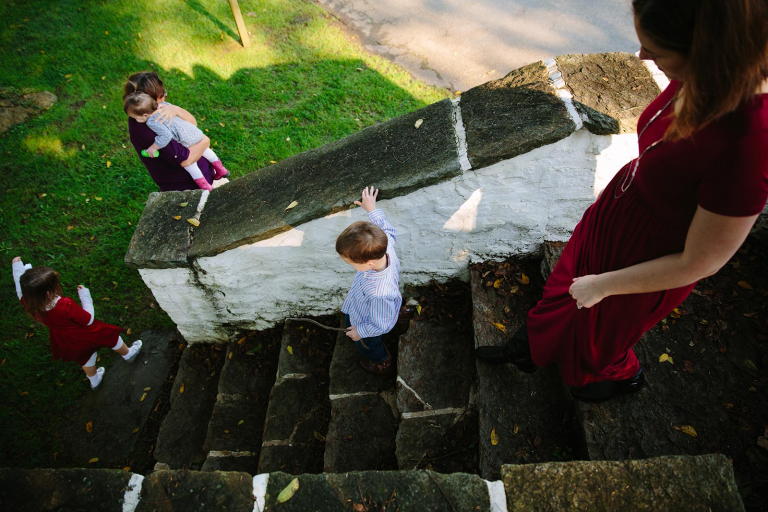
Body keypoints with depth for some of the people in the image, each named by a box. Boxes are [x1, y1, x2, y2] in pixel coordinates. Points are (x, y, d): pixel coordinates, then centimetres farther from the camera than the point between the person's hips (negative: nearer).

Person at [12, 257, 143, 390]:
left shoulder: (30, 305, -27)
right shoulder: (66, 306, -42)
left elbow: (21, 291, -3)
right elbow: (89, 320, -26)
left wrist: (17, 265, 5)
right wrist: (85, 295, -18)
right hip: (86, 338, -5)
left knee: (86, 359, 32)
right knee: (110, 335, 26)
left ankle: (94, 381, 58)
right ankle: (128, 354, 52)